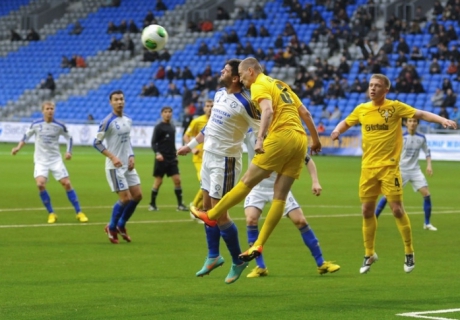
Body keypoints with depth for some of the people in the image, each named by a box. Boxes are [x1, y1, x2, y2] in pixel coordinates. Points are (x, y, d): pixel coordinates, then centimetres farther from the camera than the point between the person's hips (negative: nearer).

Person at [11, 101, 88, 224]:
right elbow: (26, 136, 10)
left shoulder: (59, 126, -6)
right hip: (40, 160, 0)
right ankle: (51, 214, -5)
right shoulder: (36, 125, -5)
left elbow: (69, 137, 9)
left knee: (67, 184, -6)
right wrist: (18, 147, -2)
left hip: (56, 160, 0)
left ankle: (79, 213, 5)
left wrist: (69, 152, -3)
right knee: (40, 184, -21)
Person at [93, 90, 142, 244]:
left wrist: (131, 156, 4)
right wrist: (113, 157, -21)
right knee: (125, 198, -9)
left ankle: (121, 225, 24)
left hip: (128, 165, 7)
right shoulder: (108, 122, -14)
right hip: (115, 166, -7)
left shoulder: (128, 120, 8)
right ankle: (111, 228, 12)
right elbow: (97, 143, -13)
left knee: (137, 195, 6)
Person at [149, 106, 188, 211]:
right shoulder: (159, 127, -6)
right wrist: (157, 153, -24)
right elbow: (153, 143, -9)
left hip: (172, 159, 5)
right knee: (158, 181, -1)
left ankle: (180, 204, 0)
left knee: (177, 180, -3)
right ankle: (152, 204, 11)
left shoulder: (172, 127, 13)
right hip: (161, 159, -5)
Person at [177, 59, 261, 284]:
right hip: (209, 156, 8)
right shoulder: (219, 94, 7)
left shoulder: (244, 103, -19)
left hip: (225, 161, -8)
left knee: (219, 213, -5)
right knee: (207, 208, 14)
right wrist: (191, 145, 26)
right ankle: (213, 257, 27)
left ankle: (238, 262, 11)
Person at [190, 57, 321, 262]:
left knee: (247, 182, 1)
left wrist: (260, 139, -31)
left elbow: (268, 110, -20)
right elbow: (305, 112, 25)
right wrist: (315, 139, 31)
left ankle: (212, 216, 10)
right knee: (280, 195, 3)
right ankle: (258, 245, 3)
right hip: (299, 139, 8)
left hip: (280, 137, -8)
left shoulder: (259, 86, 0)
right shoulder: (280, 85, 26)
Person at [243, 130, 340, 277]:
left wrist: (315, 181, -14)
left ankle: (321, 264, 8)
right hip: (256, 187, 0)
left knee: (300, 221, -6)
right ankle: (260, 267, -10)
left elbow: (307, 159, -5)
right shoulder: (249, 136, -14)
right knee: (251, 219, -23)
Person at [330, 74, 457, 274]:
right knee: (367, 211, 6)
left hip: (389, 166, -4)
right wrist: (337, 131, 0)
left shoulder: (395, 107, -5)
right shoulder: (361, 109, 6)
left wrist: (442, 120, -23)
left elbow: (421, 114, -9)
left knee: (397, 209, -7)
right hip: (368, 167, 4)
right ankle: (369, 254, 21)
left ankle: (409, 252, 9)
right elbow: (346, 123, 22)